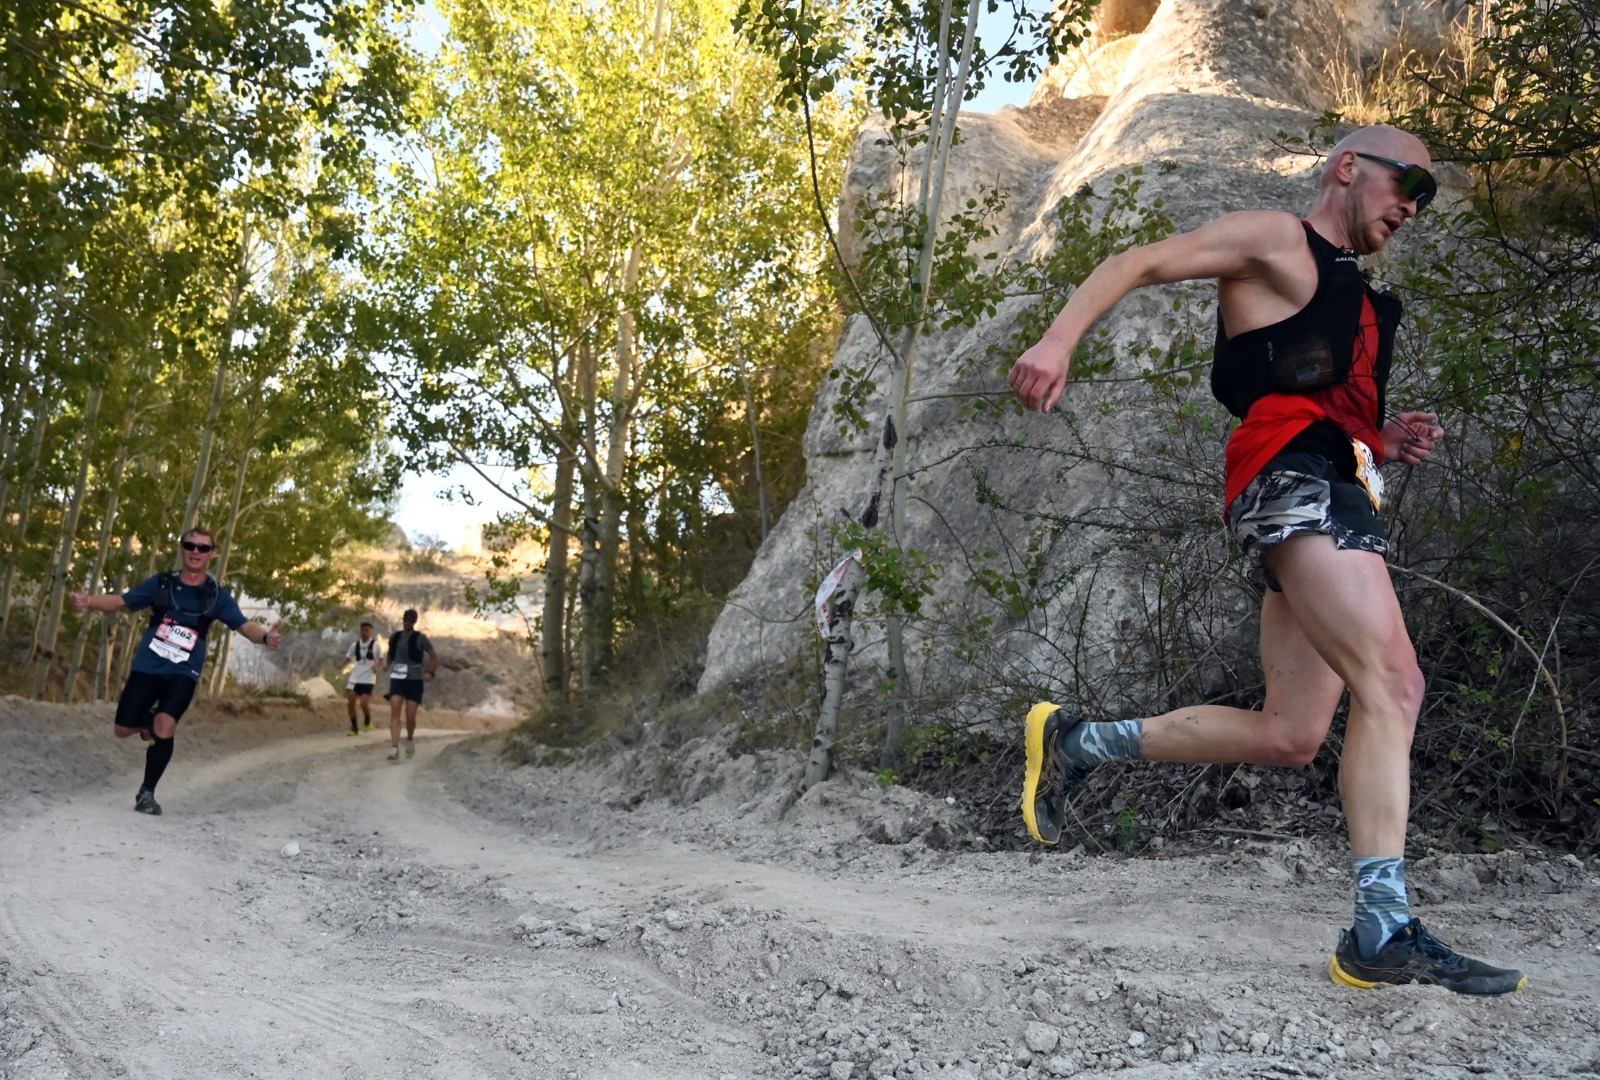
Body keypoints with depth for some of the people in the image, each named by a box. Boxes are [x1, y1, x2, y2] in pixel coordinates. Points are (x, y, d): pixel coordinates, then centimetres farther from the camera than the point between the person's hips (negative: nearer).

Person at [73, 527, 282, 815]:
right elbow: (121, 601, 3)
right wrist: (89, 602, -17)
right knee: (122, 729, 6)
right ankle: (148, 720, 43)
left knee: (165, 726, -22)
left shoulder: (217, 596, -3)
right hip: (147, 667, 2)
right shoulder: (160, 583, -1)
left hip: (183, 673, -2)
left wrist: (266, 636, -32)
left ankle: (147, 792, -3)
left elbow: (244, 626, -10)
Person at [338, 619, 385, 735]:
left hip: (368, 679, -4)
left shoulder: (376, 645, -1)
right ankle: (354, 728, 13)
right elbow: (348, 659, 10)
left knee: (364, 703, -15)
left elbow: (381, 661, 5)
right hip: (355, 678, 4)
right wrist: (342, 665, -12)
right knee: (350, 703, -2)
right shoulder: (355, 644, 7)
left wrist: (378, 668, -16)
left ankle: (368, 721, 16)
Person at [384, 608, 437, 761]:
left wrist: (430, 673, -7)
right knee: (394, 713, -13)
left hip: (414, 680, -2)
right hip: (397, 679, 2)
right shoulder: (394, 637, 8)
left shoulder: (420, 638, -2)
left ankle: (410, 739, 28)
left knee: (411, 716, -3)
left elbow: (434, 657, 4)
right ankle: (394, 749, -19)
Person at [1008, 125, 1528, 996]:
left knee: (1289, 735, 1)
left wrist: (1384, 440, 16)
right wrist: (1059, 341, -19)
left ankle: (1076, 743, 12)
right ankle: (1384, 932, -18)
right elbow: (1136, 263, -2)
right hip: (1294, 477, -9)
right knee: (1392, 686, -19)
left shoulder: (1355, 298, 33)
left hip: (1338, 491, 9)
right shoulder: (1277, 241, 8)